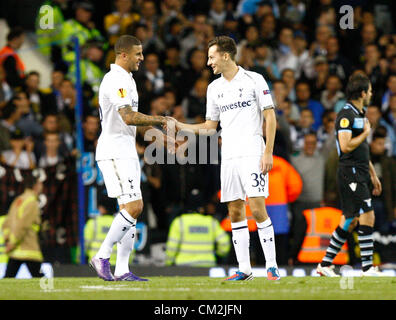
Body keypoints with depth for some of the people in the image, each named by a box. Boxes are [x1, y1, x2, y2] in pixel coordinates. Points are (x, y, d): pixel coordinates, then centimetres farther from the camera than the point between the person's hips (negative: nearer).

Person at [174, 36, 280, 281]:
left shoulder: (254, 80, -3)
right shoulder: (214, 88, 14)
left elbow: (270, 117, -4)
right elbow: (210, 126, 21)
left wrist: (268, 152, -11)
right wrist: (180, 126, 9)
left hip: (252, 154, -6)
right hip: (228, 157, 6)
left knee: (257, 208, -13)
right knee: (235, 212, 3)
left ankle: (272, 265, -6)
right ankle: (244, 269, 6)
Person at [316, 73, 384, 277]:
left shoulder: (359, 115, 19)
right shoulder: (346, 115, -12)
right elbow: (346, 146, -23)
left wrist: (373, 175, 25)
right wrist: (366, 133, -9)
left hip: (360, 174, 10)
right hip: (350, 173, -10)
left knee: (350, 221, 9)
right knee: (367, 216, -13)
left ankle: (326, 264, 14)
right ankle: (367, 267, -12)